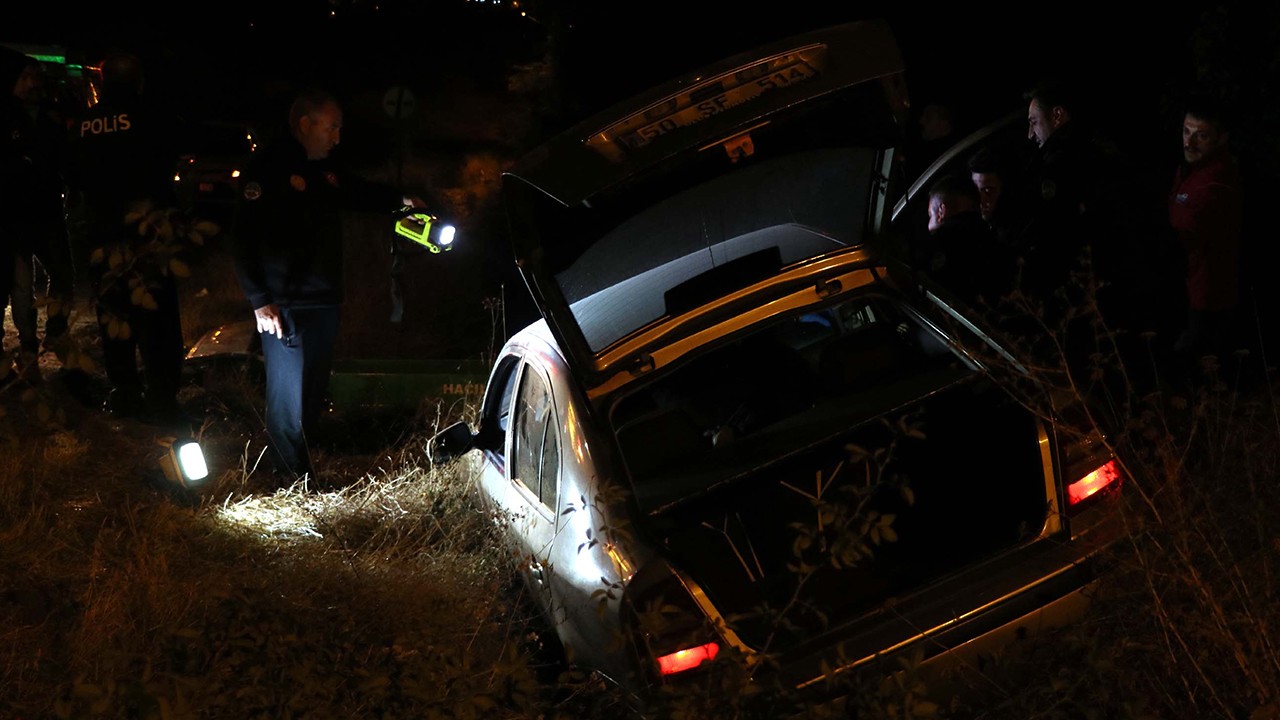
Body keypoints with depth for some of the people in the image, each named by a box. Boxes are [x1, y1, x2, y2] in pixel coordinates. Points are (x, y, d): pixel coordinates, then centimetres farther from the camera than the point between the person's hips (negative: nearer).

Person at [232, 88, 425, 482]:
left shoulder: (328, 167, 9)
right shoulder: (269, 167, -14)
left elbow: (360, 192, 31)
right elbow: (245, 238, -17)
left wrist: (399, 200, 13)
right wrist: (259, 301, -21)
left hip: (325, 298, 8)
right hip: (284, 305, -8)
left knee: (315, 387, 16)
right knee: (289, 395, -5)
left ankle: (304, 459, 29)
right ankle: (295, 478, 4)